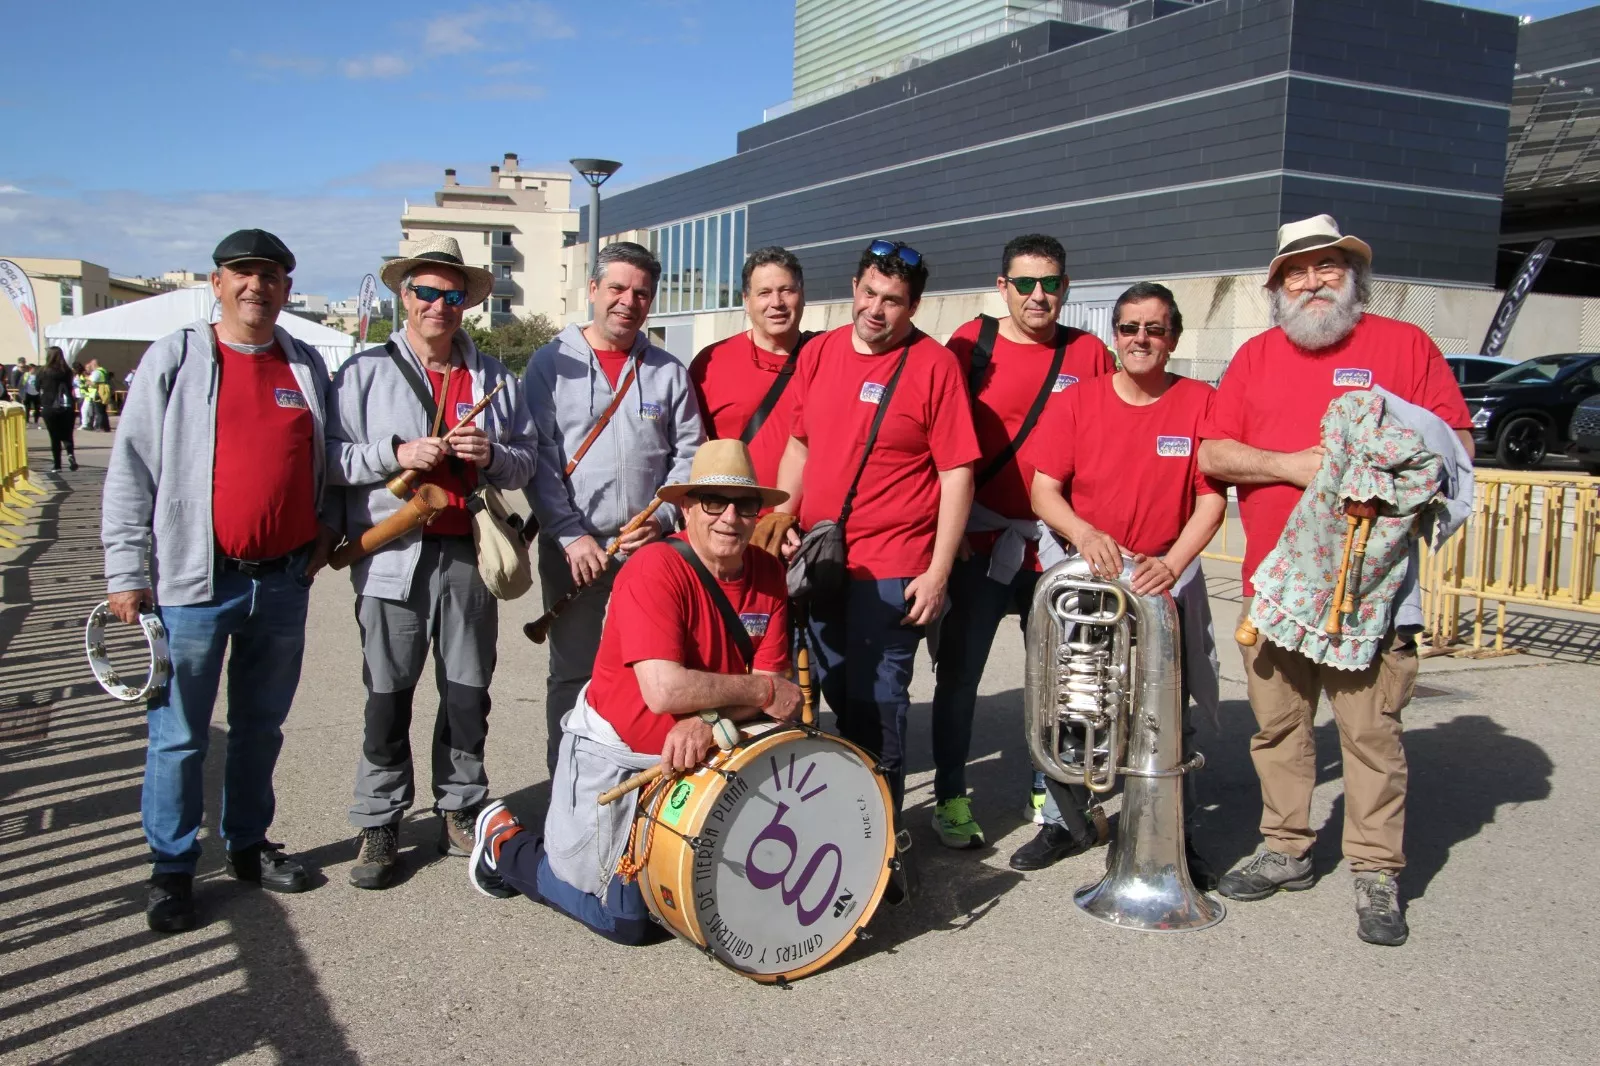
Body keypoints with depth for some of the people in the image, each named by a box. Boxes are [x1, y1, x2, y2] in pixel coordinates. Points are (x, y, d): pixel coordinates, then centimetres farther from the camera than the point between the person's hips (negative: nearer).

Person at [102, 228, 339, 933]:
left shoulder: (306, 365, 8)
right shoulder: (175, 358, -3)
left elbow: (324, 460, 19)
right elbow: (130, 471, -4)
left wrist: (323, 529, 6)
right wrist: (125, 571, -7)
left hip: (284, 582, 4)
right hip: (196, 581, -4)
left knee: (261, 726, 16)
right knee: (180, 734, 3)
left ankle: (248, 845, 31)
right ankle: (172, 869, 18)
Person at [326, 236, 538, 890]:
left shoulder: (495, 378, 14)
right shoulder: (366, 372, 5)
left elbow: (528, 463, 12)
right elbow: (331, 458, -3)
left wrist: (493, 456, -8)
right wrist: (399, 454, -15)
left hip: (470, 558, 2)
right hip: (393, 558, -2)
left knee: (468, 695, 8)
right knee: (387, 698, 3)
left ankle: (460, 813, 24)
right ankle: (378, 825, 16)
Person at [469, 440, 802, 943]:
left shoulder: (768, 573, -5)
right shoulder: (655, 569, -25)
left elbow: (772, 682, -8)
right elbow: (664, 690, -35)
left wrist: (708, 721, -27)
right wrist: (761, 691, -23)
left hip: (695, 752, 6)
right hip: (614, 756, -6)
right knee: (626, 919, 1)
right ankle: (505, 841, 22)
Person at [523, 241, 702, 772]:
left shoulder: (668, 371, 8)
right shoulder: (552, 364, 1)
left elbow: (688, 452, 8)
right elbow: (539, 457, -5)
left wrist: (660, 517, -6)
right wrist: (571, 534, -13)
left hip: (652, 548, 2)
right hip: (573, 548, -2)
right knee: (573, 673, 6)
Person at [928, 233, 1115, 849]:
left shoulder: (1090, 355, 4)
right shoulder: (972, 342, -1)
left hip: (1059, 546, 2)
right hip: (979, 541, -2)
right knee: (958, 674, 3)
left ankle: (1047, 791, 29)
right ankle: (950, 798, 17)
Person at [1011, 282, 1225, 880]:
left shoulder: (1199, 403, -1)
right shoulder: (1078, 403, 1)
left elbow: (1212, 498, -4)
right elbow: (1043, 490, -3)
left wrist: (1171, 565, -18)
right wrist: (1084, 534, -22)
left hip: (1165, 582, -1)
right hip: (1082, 579, 1)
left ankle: (1176, 835, 19)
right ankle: (1067, 821, 24)